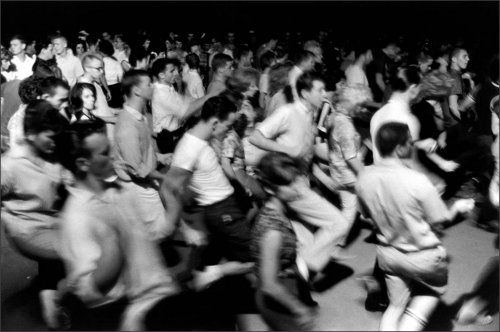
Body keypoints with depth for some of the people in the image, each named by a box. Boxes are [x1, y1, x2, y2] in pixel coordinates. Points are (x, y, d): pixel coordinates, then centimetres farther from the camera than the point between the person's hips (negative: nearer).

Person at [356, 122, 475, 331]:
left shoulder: (364, 178, -13)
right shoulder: (417, 181, -28)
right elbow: (438, 225, -16)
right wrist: (457, 208, 2)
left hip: (387, 253, 4)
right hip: (422, 256, -4)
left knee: (396, 307, 22)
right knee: (433, 291, 28)